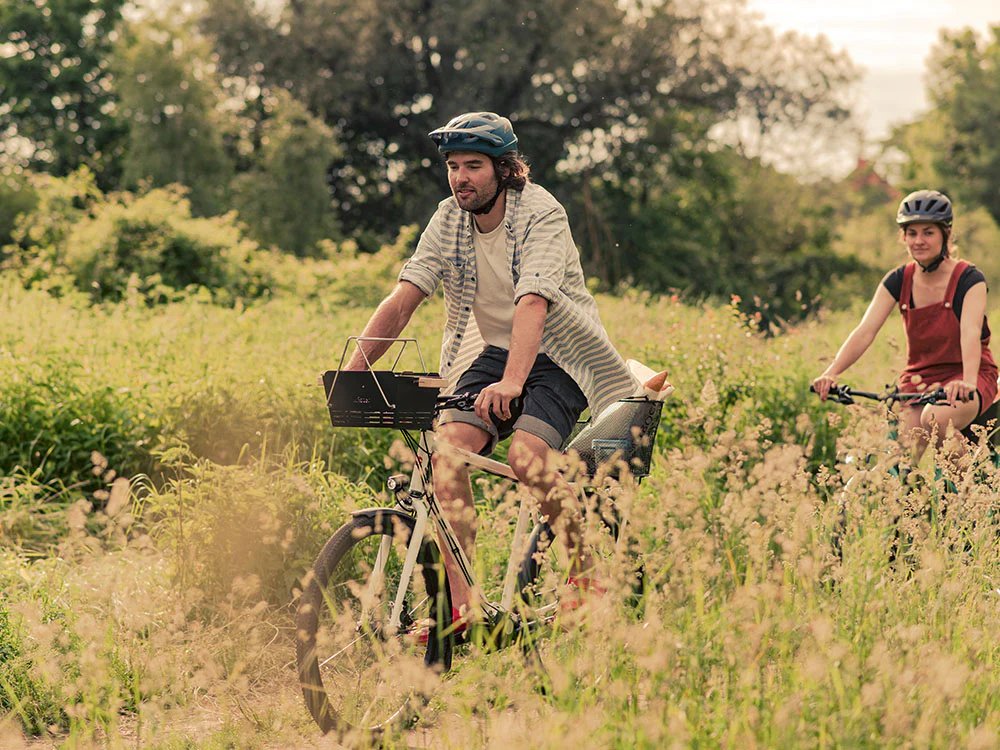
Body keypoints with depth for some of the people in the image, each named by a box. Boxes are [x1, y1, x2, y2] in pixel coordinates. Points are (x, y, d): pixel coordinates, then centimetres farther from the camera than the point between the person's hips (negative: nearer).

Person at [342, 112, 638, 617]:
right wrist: (350, 374, -21)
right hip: (490, 353, 5)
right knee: (446, 451, -20)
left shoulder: (541, 214, -20)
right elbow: (402, 300, -9)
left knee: (526, 456, -29)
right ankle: (461, 605, -17)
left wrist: (511, 382, -50)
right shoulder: (449, 220, -4)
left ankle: (586, 574, -6)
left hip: (556, 358, -5)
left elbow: (532, 304, -35)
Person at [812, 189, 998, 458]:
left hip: (963, 377, -4)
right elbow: (865, 331, -14)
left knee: (935, 418, -34)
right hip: (918, 380, 4)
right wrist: (831, 373, -32)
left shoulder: (969, 279, -13)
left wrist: (967, 382, -49)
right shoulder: (898, 281, -2)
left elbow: (970, 334, -29)